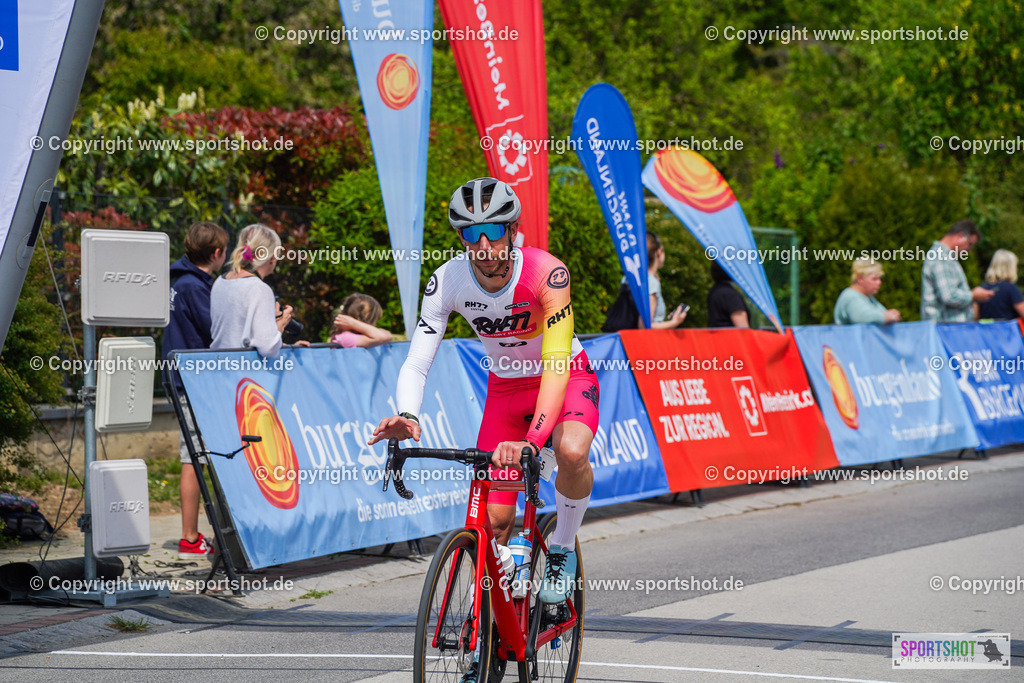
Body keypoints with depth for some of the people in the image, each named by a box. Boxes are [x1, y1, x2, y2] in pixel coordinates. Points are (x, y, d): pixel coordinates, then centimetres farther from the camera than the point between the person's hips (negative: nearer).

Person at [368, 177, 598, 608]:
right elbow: (415, 365, -23)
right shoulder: (447, 282, -22)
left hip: (566, 378, -3)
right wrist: (406, 419, -44)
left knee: (571, 452, -35)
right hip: (505, 386, 3)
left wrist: (533, 441, -53)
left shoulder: (546, 274, -32)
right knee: (494, 519, -8)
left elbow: (556, 366, -40)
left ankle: (562, 551, -8)